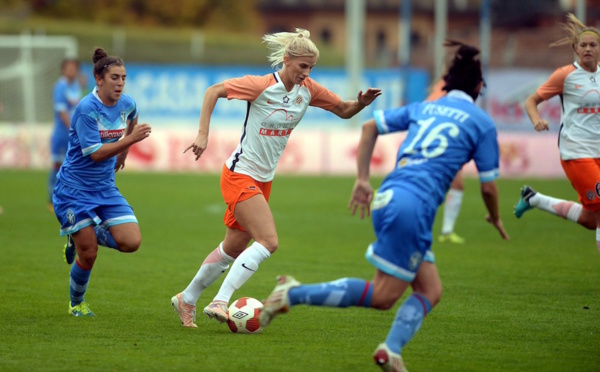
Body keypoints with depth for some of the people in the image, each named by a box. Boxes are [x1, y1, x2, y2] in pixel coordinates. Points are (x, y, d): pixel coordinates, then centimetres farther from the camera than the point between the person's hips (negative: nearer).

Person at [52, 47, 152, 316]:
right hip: (75, 190, -6)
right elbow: (95, 153, -24)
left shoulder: (127, 105, 0)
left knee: (132, 242, -10)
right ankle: (76, 304, 24)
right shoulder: (87, 109, -20)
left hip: (105, 188, 6)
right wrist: (130, 140, -30)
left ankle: (83, 236, 17)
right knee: (88, 256, -4)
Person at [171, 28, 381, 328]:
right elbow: (213, 91, -11)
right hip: (240, 175, -8)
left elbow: (344, 111, 10)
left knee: (233, 248, 16)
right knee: (268, 242, -22)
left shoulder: (309, 90, 0)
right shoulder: (262, 86, -17)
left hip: (263, 180, 8)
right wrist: (203, 134, -17)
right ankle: (219, 302, -20)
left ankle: (186, 299, 33)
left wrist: (362, 102, -12)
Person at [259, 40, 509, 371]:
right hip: (415, 206, -7)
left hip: (387, 198, 7)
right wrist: (495, 219, 24)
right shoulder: (482, 123, 5)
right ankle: (293, 294, -9)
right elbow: (488, 185, 5)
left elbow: (370, 126, 18)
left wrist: (362, 179, 19)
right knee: (382, 296, -2)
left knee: (430, 292, 12)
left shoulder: (422, 108, 21)